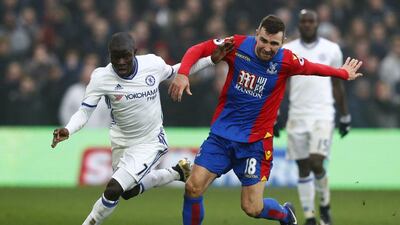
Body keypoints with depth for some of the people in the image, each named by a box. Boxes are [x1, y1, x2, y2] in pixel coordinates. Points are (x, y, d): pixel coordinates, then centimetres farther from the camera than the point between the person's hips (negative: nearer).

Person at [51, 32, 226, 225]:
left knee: (114, 189, -18)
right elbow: (84, 112, -17)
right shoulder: (101, 77, -19)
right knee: (129, 191, 23)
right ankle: (176, 173, 43)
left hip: (150, 142, -3)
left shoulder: (153, 64, -16)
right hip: (121, 142, 3)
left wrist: (212, 60, 5)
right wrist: (67, 131, -37)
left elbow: (174, 72, 7)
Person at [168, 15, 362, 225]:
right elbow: (197, 50, -1)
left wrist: (344, 73, 21)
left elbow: (315, 68, 9)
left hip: (255, 141, -2)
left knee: (253, 208, -3)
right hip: (221, 134, 2)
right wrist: (182, 73, -17)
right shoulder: (238, 45, -8)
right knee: (193, 187, -12)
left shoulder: (286, 61, -10)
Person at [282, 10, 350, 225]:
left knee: (316, 163, -15)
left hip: (322, 115, -2)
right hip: (297, 116, 2)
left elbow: (337, 85, 11)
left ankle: (325, 204, 10)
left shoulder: (331, 50, 3)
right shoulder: (287, 51, 4)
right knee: (303, 168, 5)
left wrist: (345, 117, 11)